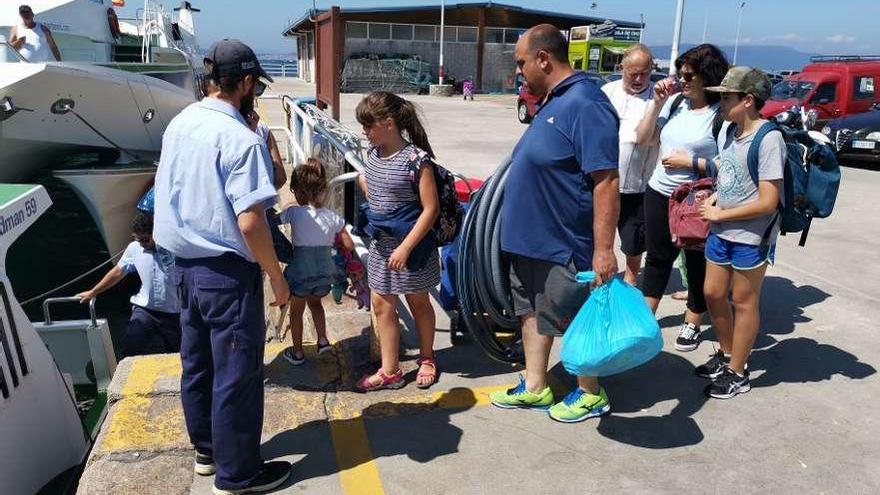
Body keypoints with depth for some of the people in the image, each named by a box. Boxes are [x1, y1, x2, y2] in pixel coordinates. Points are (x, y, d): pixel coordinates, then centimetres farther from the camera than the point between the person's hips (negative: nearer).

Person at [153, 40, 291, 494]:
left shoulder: (179, 123, 4)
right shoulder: (242, 140, -21)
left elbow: (167, 193, 14)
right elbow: (249, 223, -24)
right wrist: (277, 278, -14)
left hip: (184, 264, 8)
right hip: (226, 273, -8)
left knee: (196, 364, 20)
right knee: (236, 374, 5)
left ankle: (205, 450, 38)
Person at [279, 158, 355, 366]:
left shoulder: (294, 213, -14)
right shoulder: (333, 217, -6)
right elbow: (349, 245, -1)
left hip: (300, 272, -3)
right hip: (324, 273, 3)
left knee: (296, 310, 19)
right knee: (315, 302, 31)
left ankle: (297, 352, 29)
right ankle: (323, 340, 24)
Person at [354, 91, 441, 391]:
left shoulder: (417, 159, -20)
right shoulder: (373, 154, 2)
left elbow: (430, 209, -20)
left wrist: (405, 247, -22)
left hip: (411, 244, -6)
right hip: (380, 242, 7)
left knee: (418, 303, 13)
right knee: (381, 305, 9)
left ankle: (427, 358, 35)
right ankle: (389, 371, 21)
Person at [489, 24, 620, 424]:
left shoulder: (584, 105, -21)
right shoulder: (553, 102, 10)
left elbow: (606, 182, -25)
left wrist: (604, 249, -27)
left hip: (563, 245, -10)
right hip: (531, 239, 10)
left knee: (574, 320, 7)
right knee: (532, 313, 17)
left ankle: (590, 394, 27)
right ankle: (534, 387, 33)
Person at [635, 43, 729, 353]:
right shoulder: (675, 102, 2)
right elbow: (642, 139, 4)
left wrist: (689, 161, -16)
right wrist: (657, 102, -4)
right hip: (659, 193, 5)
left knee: (697, 263, 11)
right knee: (657, 258, 15)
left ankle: (692, 323, 28)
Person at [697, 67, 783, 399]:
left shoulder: (768, 140, -19)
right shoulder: (727, 131, 5)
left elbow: (767, 202, -21)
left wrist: (720, 214, -13)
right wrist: (714, 197, 2)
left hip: (751, 238, -7)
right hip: (722, 232, 7)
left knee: (744, 302, 6)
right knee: (713, 294, 15)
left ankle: (736, 373, 22)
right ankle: (727, 354, 37)